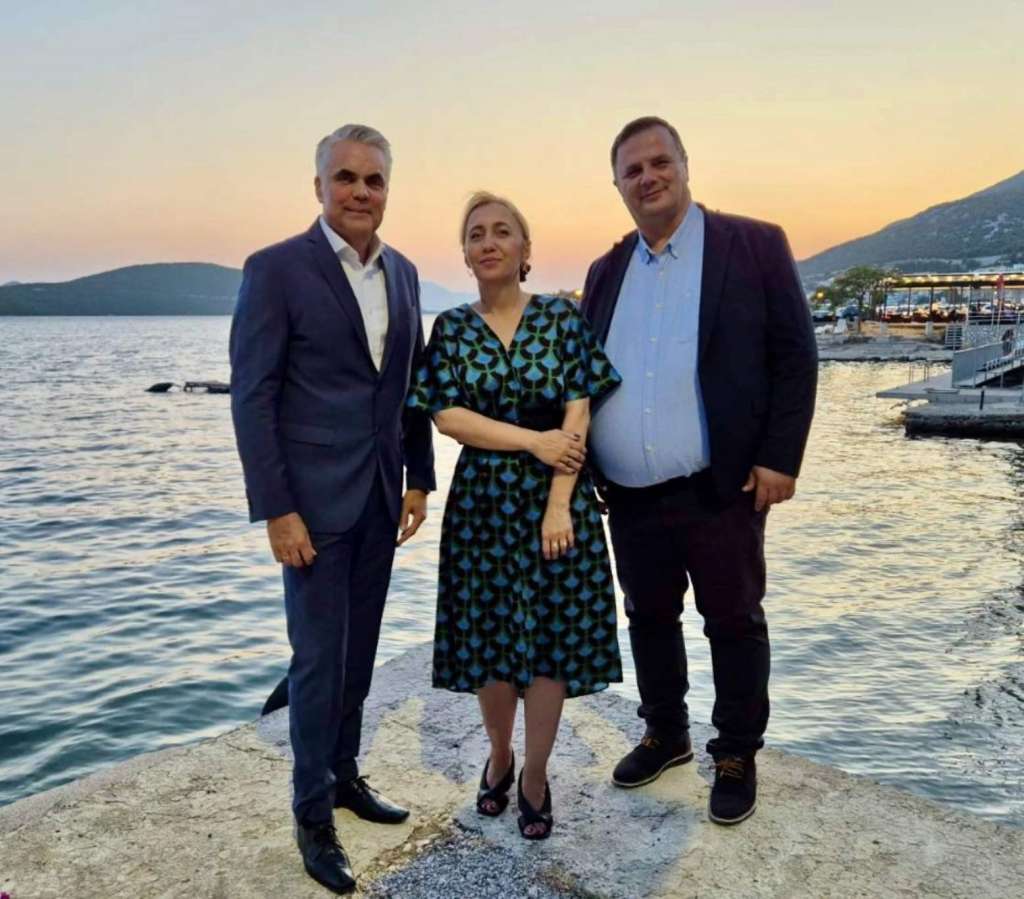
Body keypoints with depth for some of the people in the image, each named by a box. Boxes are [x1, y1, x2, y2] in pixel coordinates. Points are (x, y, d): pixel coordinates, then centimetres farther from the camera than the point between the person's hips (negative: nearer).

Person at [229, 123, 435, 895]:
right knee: (318, 657, 2)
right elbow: (252, 396, -12)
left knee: (359, 650, 15)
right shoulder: (276, 269, -9)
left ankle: (345, 774, 34)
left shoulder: (403, 272, 8)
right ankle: (313, 813, 19)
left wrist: (419, 478, 9)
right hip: (314, 497, -5)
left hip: (380, 496, 6)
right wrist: (277, 510, -15)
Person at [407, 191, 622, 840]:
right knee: (487, 636, 8)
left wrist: (559, 502, -13)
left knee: (550, 635, 3)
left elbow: (577, 414, -5)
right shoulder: (450, 329, 4)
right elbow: (448, 416, -6)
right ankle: (499, 755, 32)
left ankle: (536, 774, 21)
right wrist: (534, 440, -14)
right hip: (481, 500, 1)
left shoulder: (562, 318, 0)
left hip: (555, 498, -1)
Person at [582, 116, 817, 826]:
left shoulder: (754, 246, -2)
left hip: (720, 489, -4)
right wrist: (582, 464, 7)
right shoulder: (607, 272, 11)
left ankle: (738, 755, 29)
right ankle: (666, 734, 37)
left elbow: (795, 356, -5)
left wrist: (780, 458, -11)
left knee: (734, 623, 10)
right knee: (649, 618, 17)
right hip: (629, 497, 5)